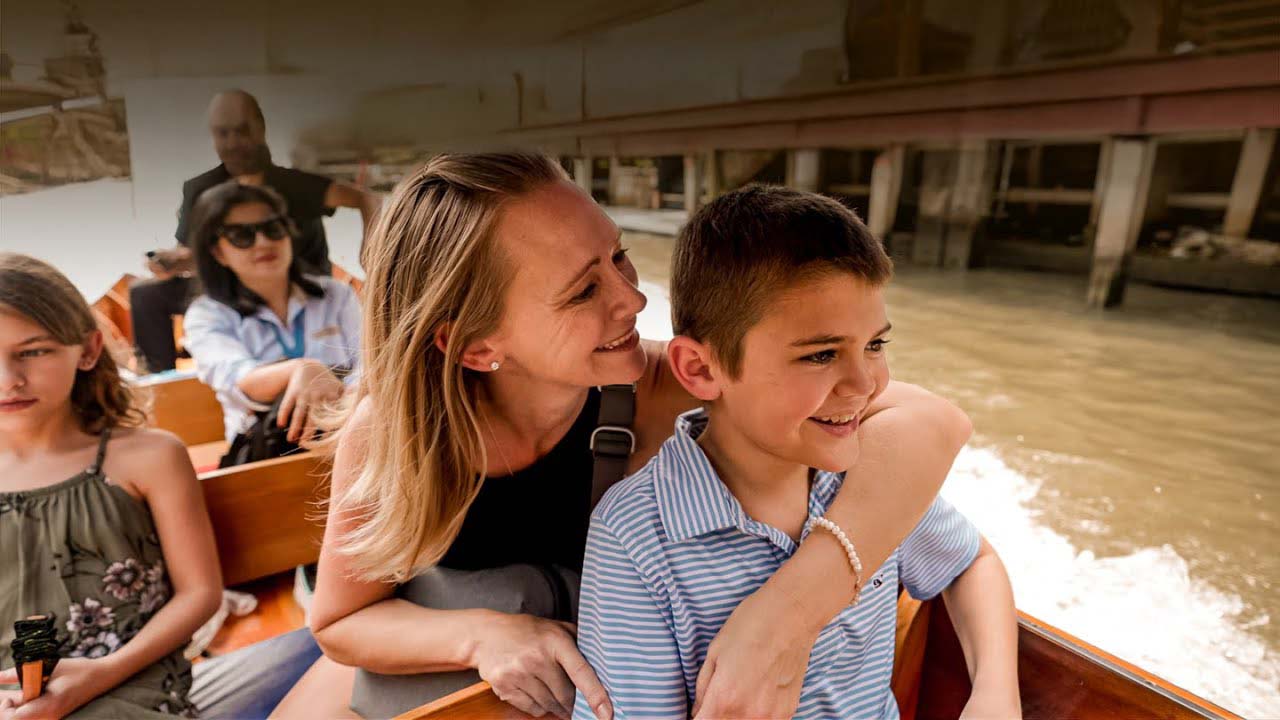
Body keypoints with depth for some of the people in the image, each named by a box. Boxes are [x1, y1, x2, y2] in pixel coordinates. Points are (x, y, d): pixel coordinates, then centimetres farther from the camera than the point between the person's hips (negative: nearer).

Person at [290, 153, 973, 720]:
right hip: (447, 662, 0)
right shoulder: (389, 429, -29)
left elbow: (926, 423, -36)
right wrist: (481, 636, -33)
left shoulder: (659, 389, -33)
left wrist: (796, 602, -50)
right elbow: (340, 621, -14)